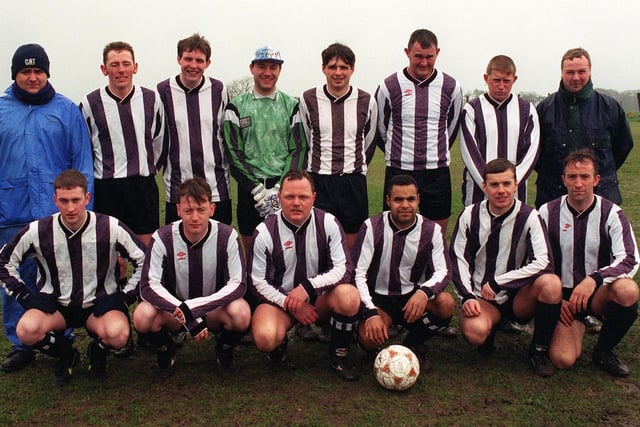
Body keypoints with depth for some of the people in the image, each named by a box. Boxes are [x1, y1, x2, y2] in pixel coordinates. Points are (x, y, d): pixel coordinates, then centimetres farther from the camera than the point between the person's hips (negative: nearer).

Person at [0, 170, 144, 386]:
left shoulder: (111, 228, -11)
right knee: (26, 330, -30)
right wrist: (24, 297, -1)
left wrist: (126, 296, -7)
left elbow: (144, 260, -2)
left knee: (118, 334, -33)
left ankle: (98, 351, 8)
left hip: (99, 301, -1)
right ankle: (65, 354, 5)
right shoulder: (38, 231, -7)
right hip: (55, 302, 2)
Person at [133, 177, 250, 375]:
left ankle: (224, 350, 3)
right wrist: (189, 319, -34)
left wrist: (192, 308, -32)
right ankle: (165, 349, 6)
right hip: (173, 308, 1)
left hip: (214, 309, 0)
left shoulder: (227, 236, -16)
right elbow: (149, 286, -22)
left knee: (241, 314, -33)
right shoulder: (162, 238, -16)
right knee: (142, 316, -30)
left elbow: (238, 284, -21)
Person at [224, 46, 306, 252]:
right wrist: (257, 189, -10)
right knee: (250, 244, 6)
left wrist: (280, 188, -9)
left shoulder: (291, 105, 8)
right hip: (249, 188, 0)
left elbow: (298, 149, 3)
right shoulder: (237, 106, 5)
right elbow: (233, 153, -1)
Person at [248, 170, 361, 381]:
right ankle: (279, 346, 9)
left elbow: (343, 269, -12)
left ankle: (339, 356, -3)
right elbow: (258, 282, -6)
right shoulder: (265, 232, -10)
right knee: (264, 338, -32)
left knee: (349, 297, -31)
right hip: (279, 299, -1)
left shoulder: (328, 223, -9)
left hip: (319, 298, 2)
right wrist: (290, 305, -15)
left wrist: (308, 287, -27)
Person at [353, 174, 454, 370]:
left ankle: (412, 345, 0)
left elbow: (443, 271, -8)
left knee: (446, 303, -28)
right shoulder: (372, 227, -10)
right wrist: (371, 313, -27)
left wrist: (424, 292, -32)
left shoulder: (431, 230, -3)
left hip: (412, 297, 3)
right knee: (369, 338, -32)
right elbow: (358, 274, -13)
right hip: (378, 298, -2)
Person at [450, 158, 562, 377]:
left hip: (518, 296, 1)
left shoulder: (528, 217, -7)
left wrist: (498, 282, -19)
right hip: (481, 296, 0)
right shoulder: (471, 215, 0)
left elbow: (542, 262, -17)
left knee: (551, 282, -31)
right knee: (474, 332, -33)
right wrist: (467, 297, -12)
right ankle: (490, 330, 8)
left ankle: (539, 349, -7)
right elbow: (458, 258, 1)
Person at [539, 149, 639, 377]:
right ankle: (577, 325, 16)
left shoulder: (611, 213, -6)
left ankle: (603, 350, -5)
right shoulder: (547, 213, -4)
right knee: (563, 359, -22)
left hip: (599, 293, 1)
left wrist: (594, 279, -34)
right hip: (562, 295, 0)